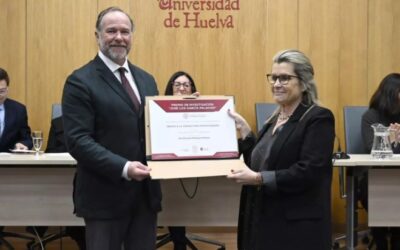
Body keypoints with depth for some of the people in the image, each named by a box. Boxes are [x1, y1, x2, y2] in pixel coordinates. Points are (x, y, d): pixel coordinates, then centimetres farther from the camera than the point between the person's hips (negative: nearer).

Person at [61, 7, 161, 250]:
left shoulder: (146, 80, 13)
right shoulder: (81, 82, -8)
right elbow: (78, 141, -16)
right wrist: (124, 168, -25)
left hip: (146, 193, 6)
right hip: (105, 195, -6)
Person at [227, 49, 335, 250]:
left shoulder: (318, 119, -11)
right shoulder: (275, 119, 14)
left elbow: (308, 172, -21)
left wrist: (258, 179, -23)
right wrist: (244, 130, 8)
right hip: (265, 222, 8)